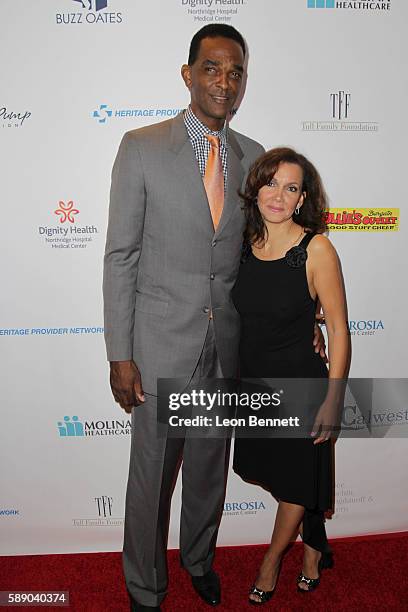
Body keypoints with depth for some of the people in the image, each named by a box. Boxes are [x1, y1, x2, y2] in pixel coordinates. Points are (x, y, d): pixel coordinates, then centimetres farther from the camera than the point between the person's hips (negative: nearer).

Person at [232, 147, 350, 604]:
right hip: (253, 381, 5)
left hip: (300, 383, -5)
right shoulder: (246, 244, -2)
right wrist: (235, 374, 11)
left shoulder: (316, 249, -16)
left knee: (295, 484, 13)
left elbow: (337, 329, -13)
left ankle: (272, 560, 42)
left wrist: (332, 400, -14)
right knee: (275, 474, 21)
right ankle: (314, 548, 48)